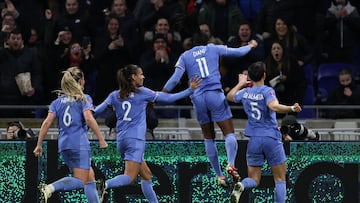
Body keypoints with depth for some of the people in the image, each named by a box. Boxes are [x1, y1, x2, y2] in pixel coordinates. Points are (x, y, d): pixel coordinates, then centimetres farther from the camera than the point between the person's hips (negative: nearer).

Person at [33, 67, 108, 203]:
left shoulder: (58, 101, 13)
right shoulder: (84, 99, 0)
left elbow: (47, 122, 3)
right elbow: (89, 119, -15)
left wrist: (39, 145, 5)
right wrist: (101, 139, -11)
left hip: (64, 145, 6)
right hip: (79, 144, -6)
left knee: (90, 176, 17)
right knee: (80, 181, -10)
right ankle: (51, 188, -31)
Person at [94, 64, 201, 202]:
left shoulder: (115, 96, 11)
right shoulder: (142, 92, 1)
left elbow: (96, 111, 4)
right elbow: (169, 98, 4)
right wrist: (190, 90, 11)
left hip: (121, 140, 6)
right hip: (135, 139, -6)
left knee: (146, 175, 15)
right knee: (130, 177, -16)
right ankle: (106, 185, -40)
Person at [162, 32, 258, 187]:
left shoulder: (185, 56, 12)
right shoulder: (213, 49, 11)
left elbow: (175, 79, 1)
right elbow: (238, 52, 18)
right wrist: (250, 46, 37)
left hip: (198, 98, 2)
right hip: (215, 94, -2)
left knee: (209, 138, 12)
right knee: (229, 133, -2)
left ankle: (219, 176, 10)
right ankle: (231, 164, -28)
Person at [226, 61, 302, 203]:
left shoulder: (245, 93, 7)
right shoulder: (267, 91, -8)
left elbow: (230, 96, 29)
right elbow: (274, 106, -29)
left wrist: (240, 84, 41)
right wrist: (291, 108, -33)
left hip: (254, 140, 4)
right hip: (271, 138, -4)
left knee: (254, 179, 8)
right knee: (280, 179, 6)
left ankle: (241, 186, -24)